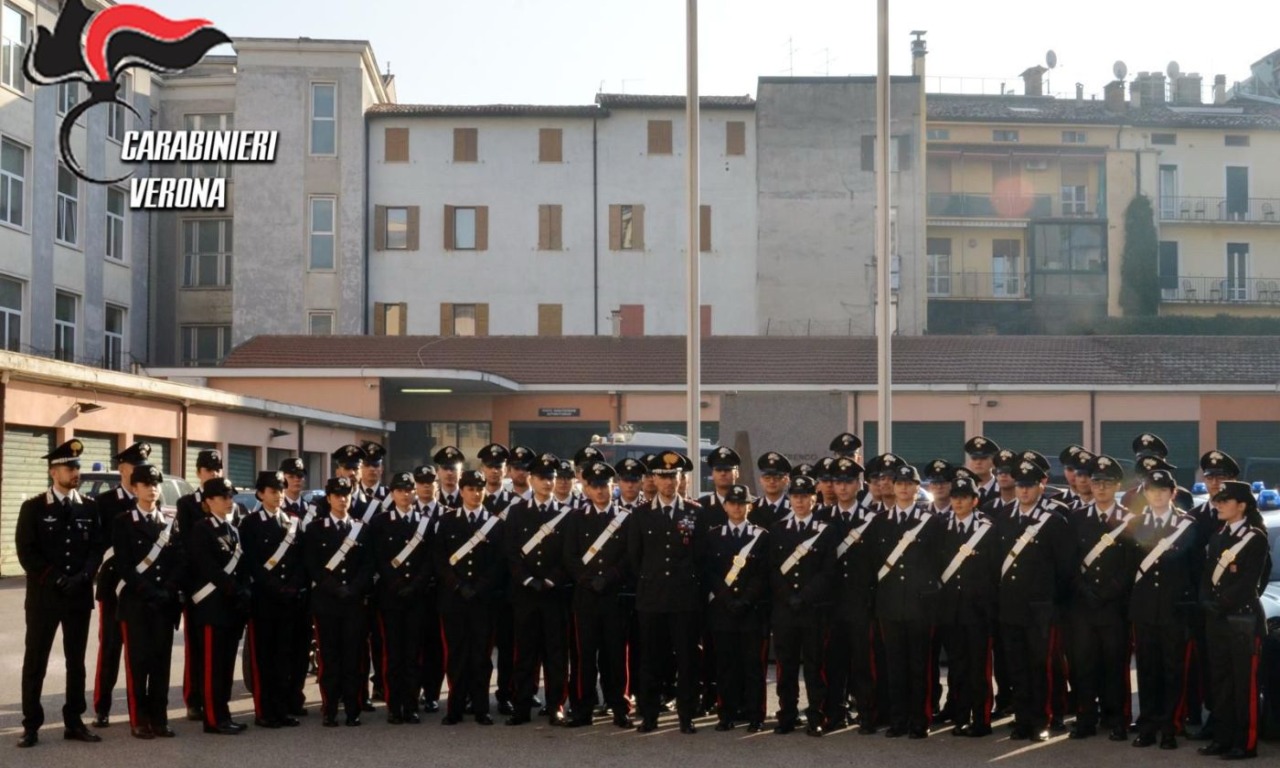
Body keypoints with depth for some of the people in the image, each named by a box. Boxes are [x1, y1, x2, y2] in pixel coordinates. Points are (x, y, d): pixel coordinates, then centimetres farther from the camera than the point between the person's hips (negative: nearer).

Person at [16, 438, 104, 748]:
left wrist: (82, 577, -11)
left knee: (76, 661, 8)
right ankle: (31, 725, 6)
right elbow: (26, 551, -6)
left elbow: (98, 547, 5)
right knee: (35, 662, 0)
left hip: (79, 595, 3)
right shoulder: (33, 507, -1)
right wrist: (55, 578, -15)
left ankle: (74, 722, 15)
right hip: (43, 595, -3)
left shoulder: (89, 508, 8)